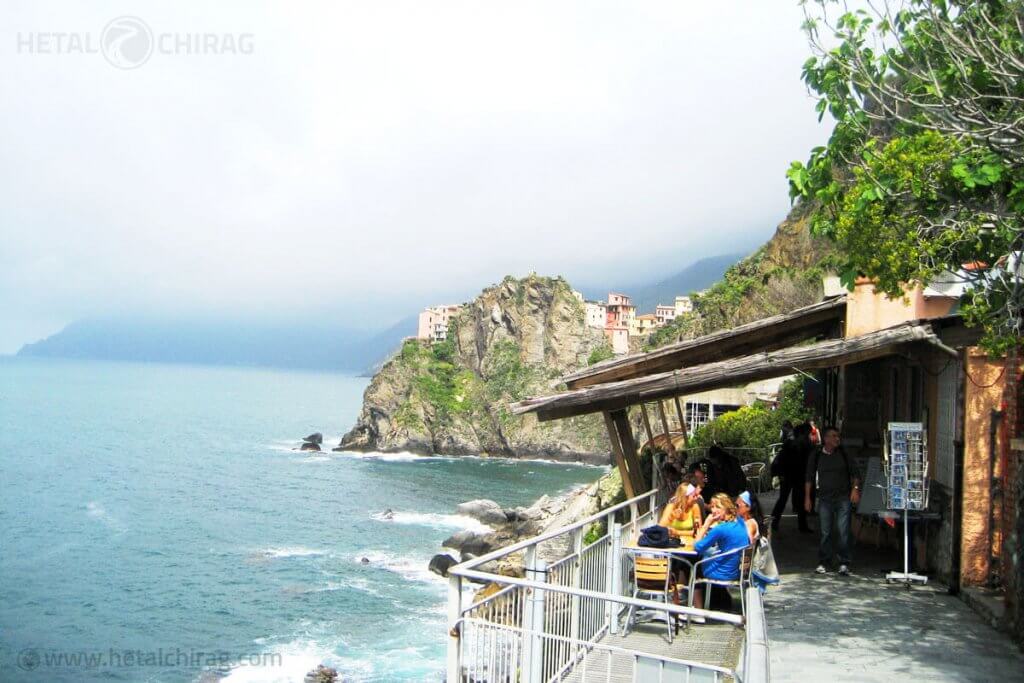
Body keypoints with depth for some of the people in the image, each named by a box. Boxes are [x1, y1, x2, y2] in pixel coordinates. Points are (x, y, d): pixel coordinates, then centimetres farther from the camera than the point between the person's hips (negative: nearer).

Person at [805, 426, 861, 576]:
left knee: (844, 531, -5)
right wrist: (807, 498, 5)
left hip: (843, 498, -1)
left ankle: (844, 563, 3)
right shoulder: (816, 457, 5)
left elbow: (855, 473, 8)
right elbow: (809, 478, 9)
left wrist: (855, 488, -8)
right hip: (824, 499, 1)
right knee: (825, 532, 3)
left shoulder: (844, 455, 5)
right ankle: (823, 563, 13)